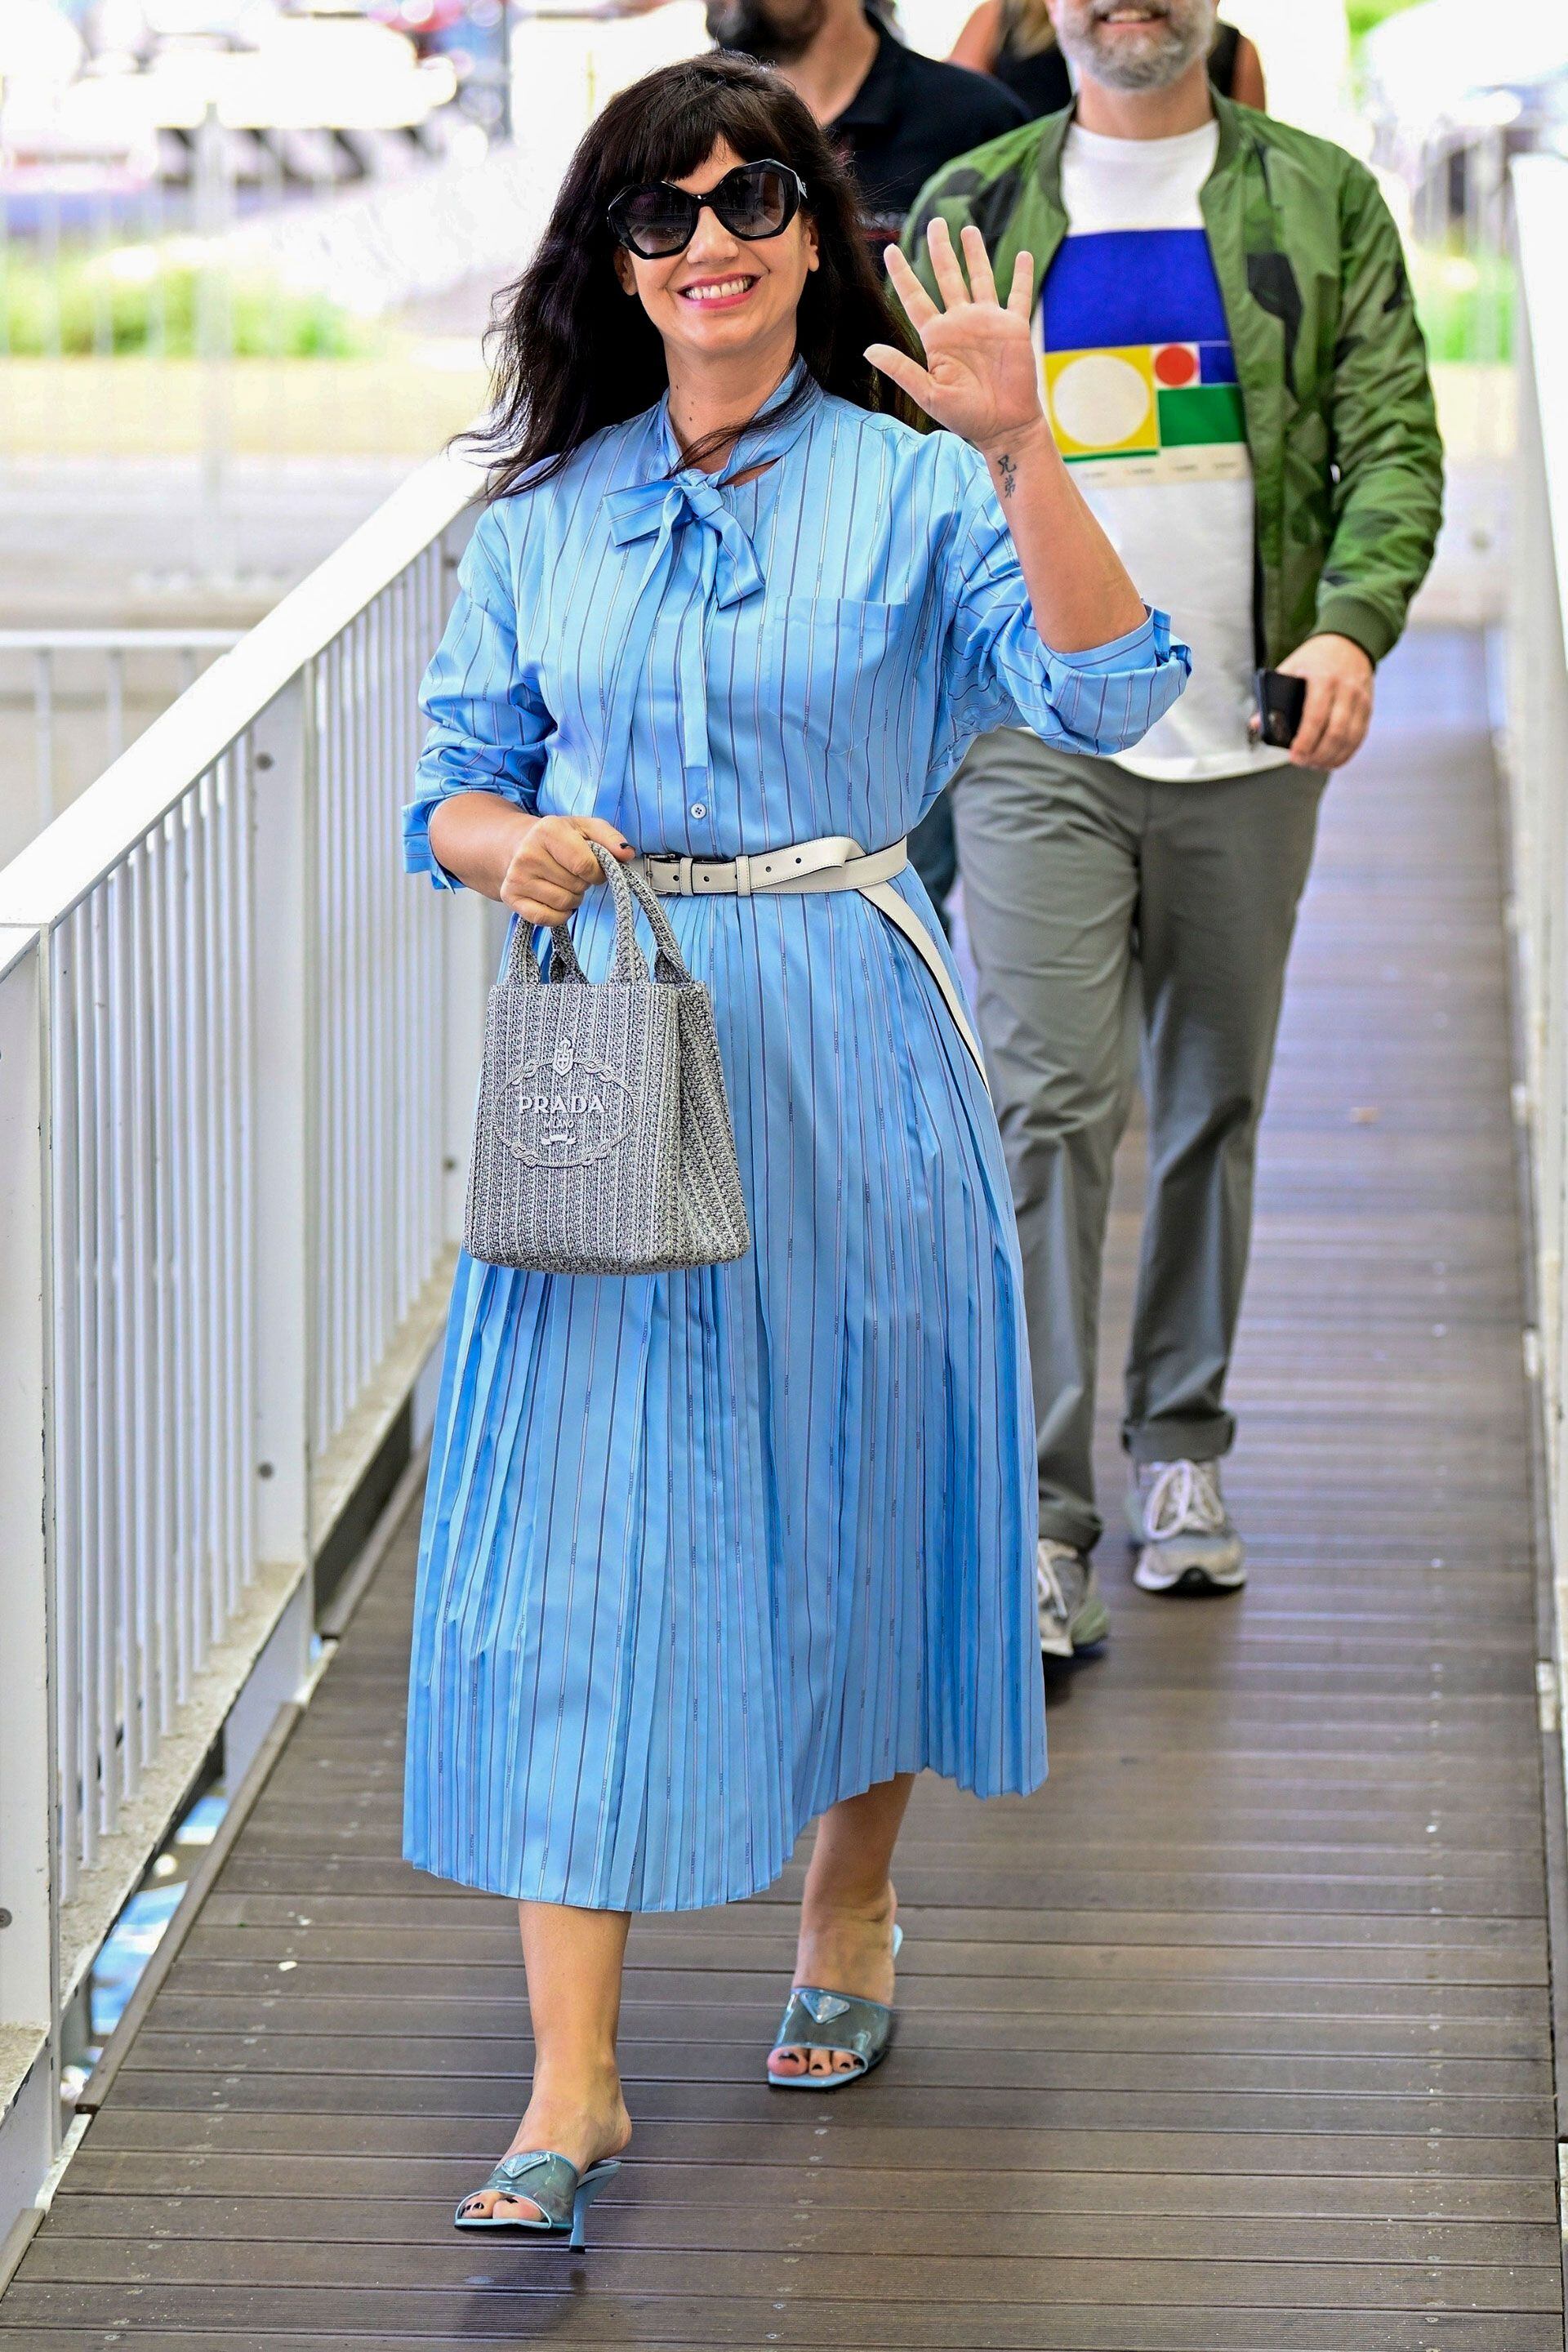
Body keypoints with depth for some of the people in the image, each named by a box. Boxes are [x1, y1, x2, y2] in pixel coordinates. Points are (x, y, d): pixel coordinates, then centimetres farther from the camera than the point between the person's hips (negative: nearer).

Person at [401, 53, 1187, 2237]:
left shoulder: (909, 488, -4)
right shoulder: (544, 514, 6)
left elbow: (1110, 695, -19)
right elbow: (455, 778, 13)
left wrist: (1020, 451, -30)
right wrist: (504, 839, -10)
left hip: (840, 1054, -2)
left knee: (851, 1483, 12)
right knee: (576, 1526, -5)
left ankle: (851, 1905, 39)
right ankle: (571, 2081, -5)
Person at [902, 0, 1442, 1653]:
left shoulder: (1317, 200, 6)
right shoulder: (971, 209, 8)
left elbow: (1393, 440, 0)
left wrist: (1353, 623, -17)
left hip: (1244, 738, 1)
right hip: (1034, 738, -1)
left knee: (1215, 1101, 11)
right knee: (1047, 1101, -11)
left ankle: (1181, 1450, 28)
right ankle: (1042, 1517, -11)